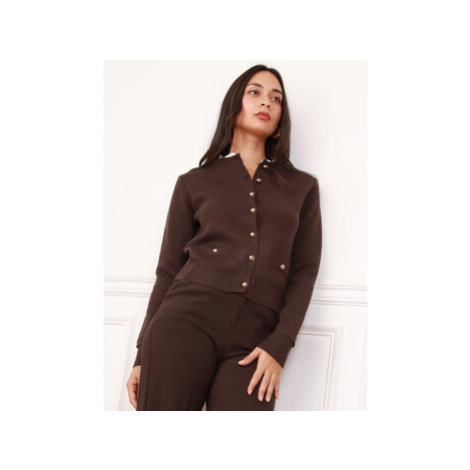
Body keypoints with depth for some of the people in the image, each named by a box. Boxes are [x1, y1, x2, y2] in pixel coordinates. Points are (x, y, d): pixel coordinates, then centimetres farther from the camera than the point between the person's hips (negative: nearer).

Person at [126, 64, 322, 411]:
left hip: (253, 344, 0)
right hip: (187, 319, 0)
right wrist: (144, 355, 7)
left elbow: (305, 271, 10)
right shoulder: (194, 183, 15)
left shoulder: (302, 187, 17)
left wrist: (279, 346, -4)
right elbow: (169, 269, 13)